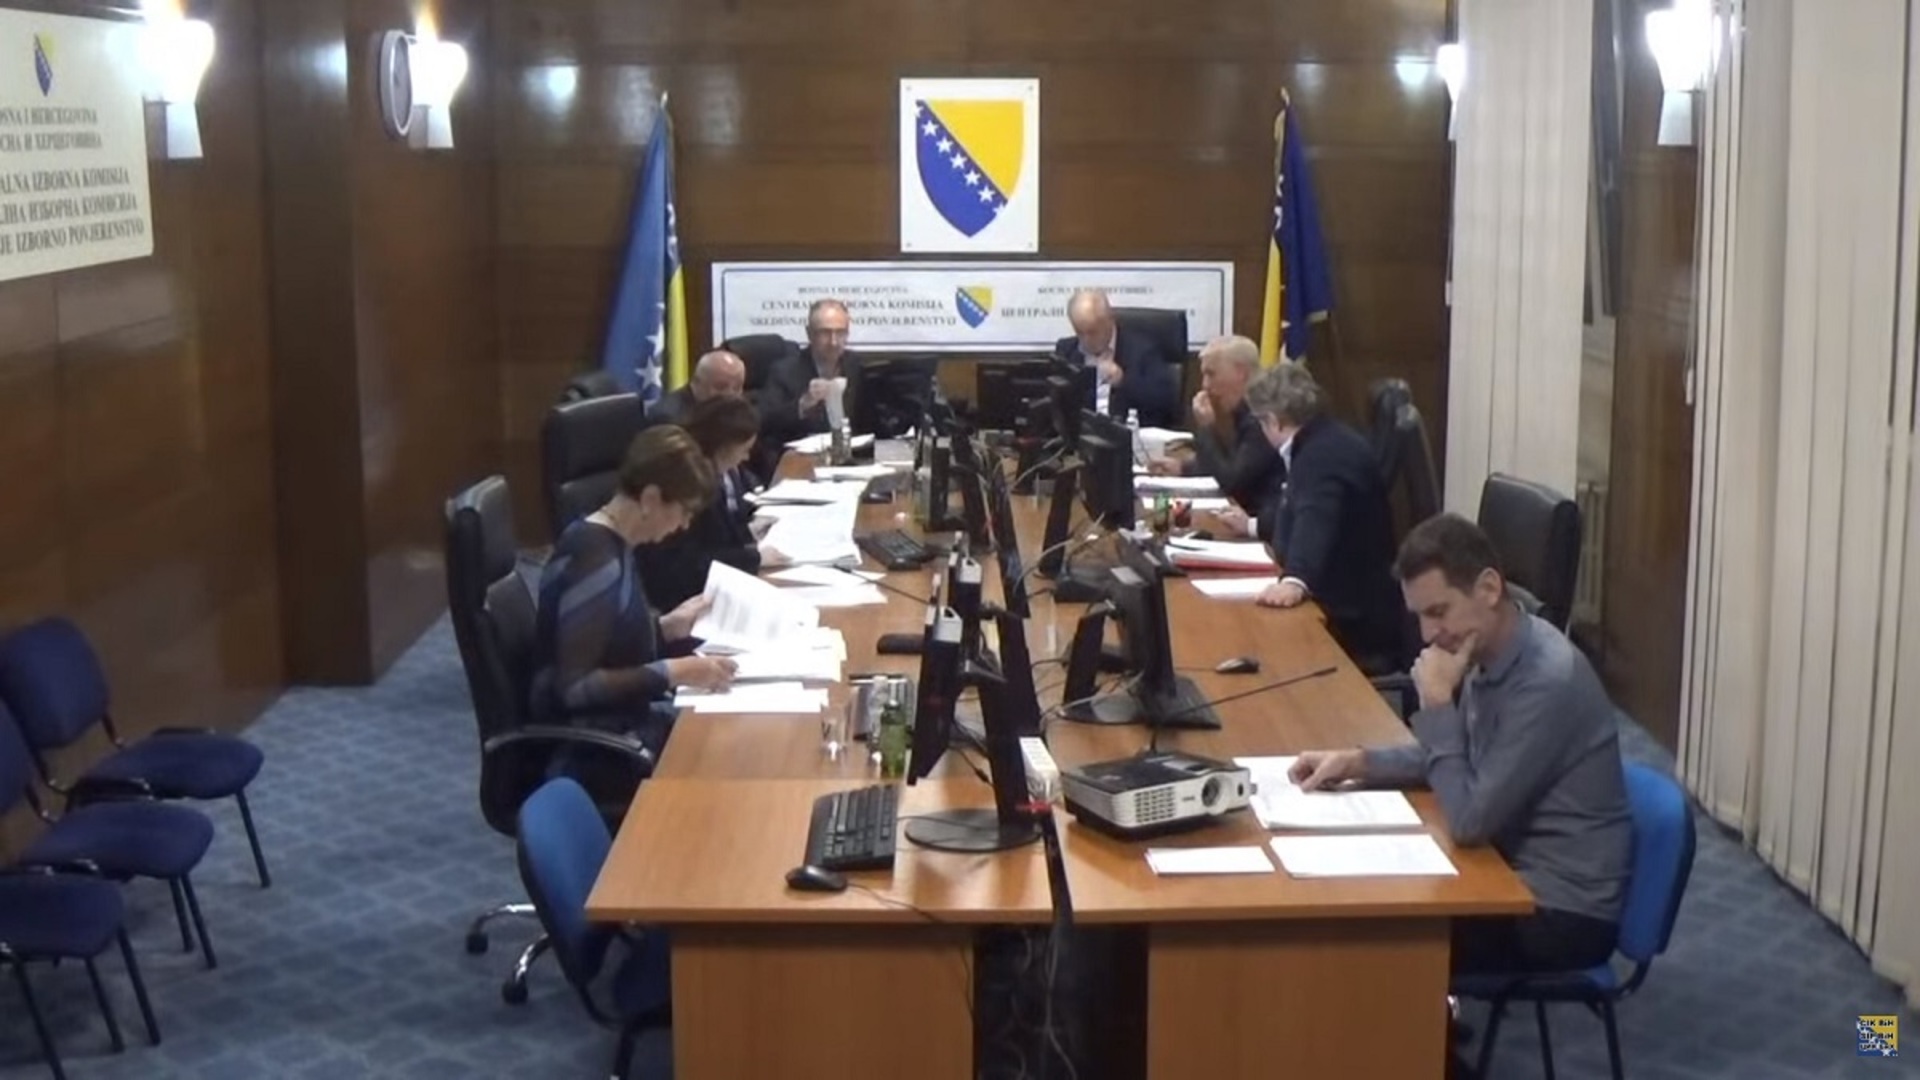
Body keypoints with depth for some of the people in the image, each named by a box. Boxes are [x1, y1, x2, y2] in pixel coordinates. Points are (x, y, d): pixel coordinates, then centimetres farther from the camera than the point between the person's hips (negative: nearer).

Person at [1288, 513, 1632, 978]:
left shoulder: (1547, 679, -27)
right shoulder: (1492, 655, 0)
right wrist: (1356, 762, 5)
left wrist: (1437, 702, -20)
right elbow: (1463, 757, 18)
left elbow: (1469, 820, -25)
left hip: (1563, 912, -8)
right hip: (1520, 875, 8)